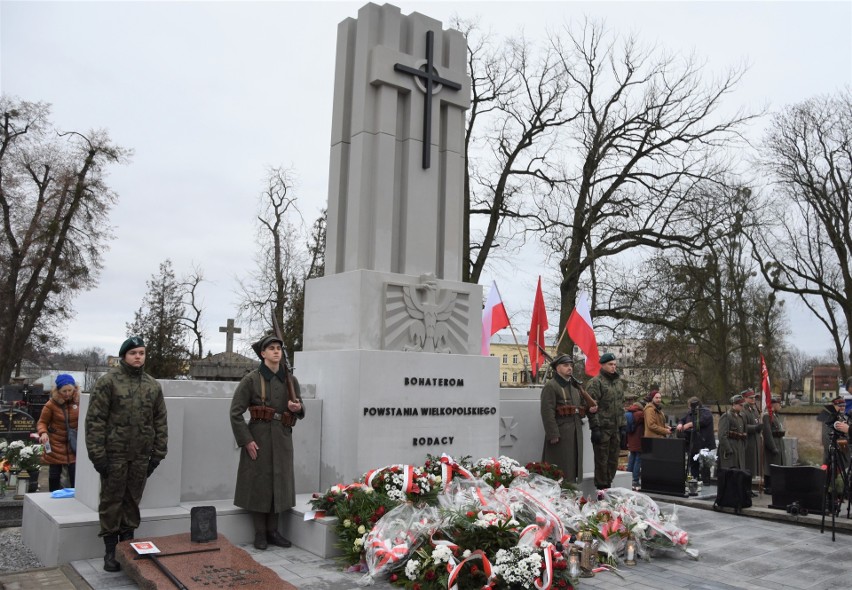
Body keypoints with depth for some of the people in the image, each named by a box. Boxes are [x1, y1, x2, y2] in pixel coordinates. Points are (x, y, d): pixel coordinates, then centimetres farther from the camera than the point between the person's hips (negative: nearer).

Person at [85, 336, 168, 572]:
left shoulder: (153, 385, 7)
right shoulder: (108, 381, -5)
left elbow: (160, 422, 10)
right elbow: (95, 420, -8)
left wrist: (158, 454, 5)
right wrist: (97, 453, -12)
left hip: (141, 455, 4)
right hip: (114, 454, -3)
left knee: (132, 501, 12)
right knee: (112, 501, 5)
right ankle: (111, 550, 16)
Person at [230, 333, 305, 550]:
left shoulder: (290, 380, 6)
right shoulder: (251, 379, -7)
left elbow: (300, 410, 17)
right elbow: (235, 412, -7)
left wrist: (298, 408, -8)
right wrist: (246, 440, -11)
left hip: (282, 439, 4)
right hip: (258, 438, -4)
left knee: (279, 483, 8)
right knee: (259, 483, 2)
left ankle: (273, 531, 22)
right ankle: (260, 533, 16)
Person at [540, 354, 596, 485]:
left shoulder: (575, 386, 19)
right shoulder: (550, 386, -8)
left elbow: (583, 405, 29)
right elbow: (547, 412, -15)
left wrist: (589, 408, 5)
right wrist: (553, 434, -21)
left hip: (576, 431, 8)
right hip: (560, 432, -8)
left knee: (574, 463, 12)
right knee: (561, 468, -6)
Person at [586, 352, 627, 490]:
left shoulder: (619, 382, 16)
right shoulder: (595, 382, -9)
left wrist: (623, 425, 16)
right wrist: (595, 427, -18)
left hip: (616, 428, 7)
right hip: (602, 428, -7)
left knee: (613, 460, 12)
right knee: (602, 460, 0)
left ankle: (608, 486, 23)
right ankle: (601, 488, 9)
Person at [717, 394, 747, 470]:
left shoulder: (740, 416, 15)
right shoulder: (725, 417, -11)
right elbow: (722, 436, -16)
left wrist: (744, 448, 13)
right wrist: (728, 451, -19)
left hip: (740, 451, 8)